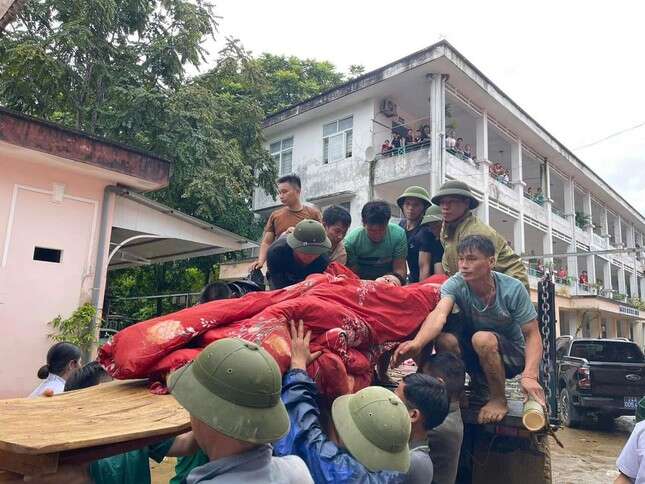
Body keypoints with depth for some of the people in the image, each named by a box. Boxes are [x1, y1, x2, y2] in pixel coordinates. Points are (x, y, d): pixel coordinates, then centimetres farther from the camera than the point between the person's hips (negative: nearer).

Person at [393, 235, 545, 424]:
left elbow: (532, 335, -17)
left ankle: (499, 400, -9)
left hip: (512, 354, -2)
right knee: (444, 340, -27)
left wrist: (530, 376, -34)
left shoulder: (513, 289, -21)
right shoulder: (455, 284, -19)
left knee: (482, 338, -33)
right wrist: (416, 343, -58)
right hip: (474, 353, 2)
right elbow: (439, 314, -38)